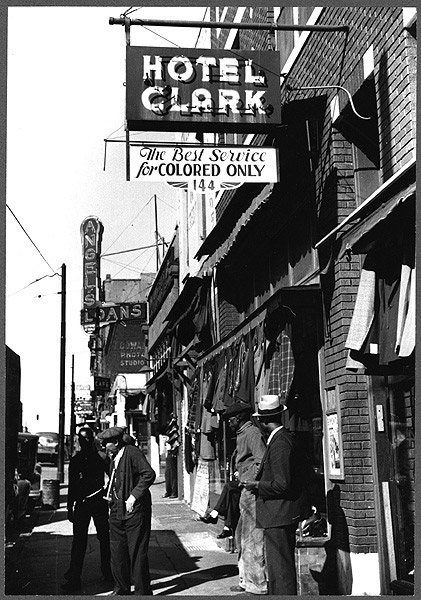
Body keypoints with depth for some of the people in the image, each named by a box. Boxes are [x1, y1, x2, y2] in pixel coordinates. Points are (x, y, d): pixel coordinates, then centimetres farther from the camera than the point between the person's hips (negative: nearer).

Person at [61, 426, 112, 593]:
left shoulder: (101, 457, 0)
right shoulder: (75, 460, 7)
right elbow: (72, 485, 11)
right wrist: (70, 507, 10)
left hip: (99, 502, -2)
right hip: (81, 503, 2)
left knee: (104, 538, 6)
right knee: (79, 540, -1)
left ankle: (108, 573, 20)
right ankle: (74, 578, 3)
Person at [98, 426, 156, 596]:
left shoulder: (133, 453, -12)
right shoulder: (115, 458, 16)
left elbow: (149, 474, -21)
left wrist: (134, 496, -22)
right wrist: (110, 496, 13)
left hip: (135, 511, -9)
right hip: (117, 511, 9)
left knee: (137, 551, -3)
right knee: (117, 550, 11)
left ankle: (142, 591, 7)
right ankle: (122, 588, 24)